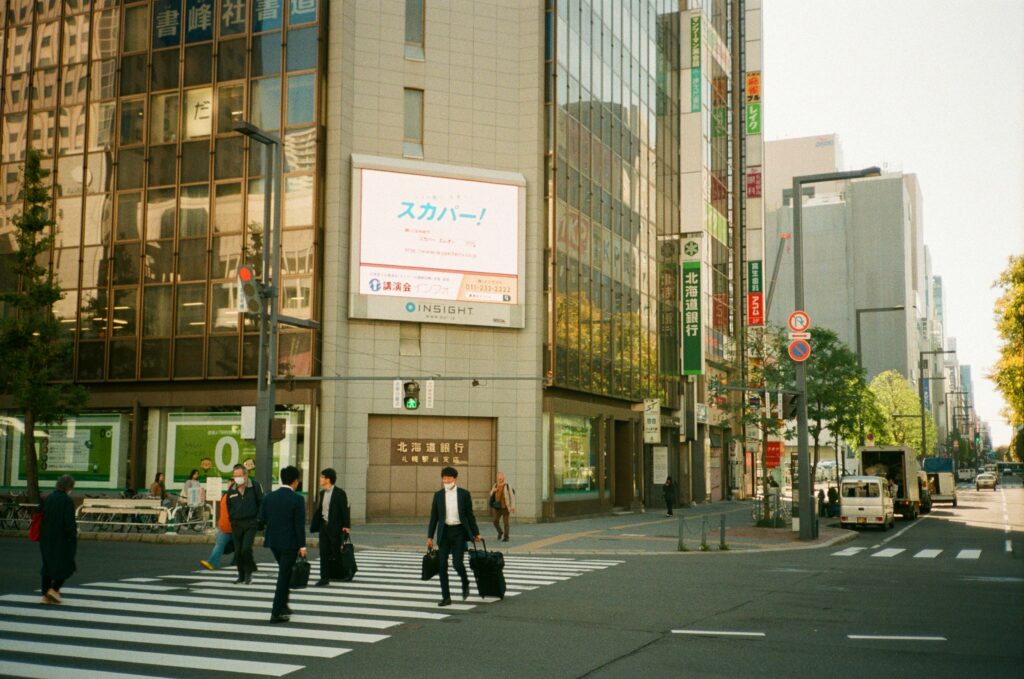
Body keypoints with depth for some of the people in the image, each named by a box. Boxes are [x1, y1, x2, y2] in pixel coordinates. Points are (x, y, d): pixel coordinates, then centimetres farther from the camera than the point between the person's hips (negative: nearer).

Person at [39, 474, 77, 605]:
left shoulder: (49, 498, 4)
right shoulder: (67, 501, -16)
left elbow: (41, 515, 8)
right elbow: (69, 521, -20)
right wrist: (74, 532, -4)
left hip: (47, 539, 6)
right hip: (62, 539, -6)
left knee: (48, 565, 13)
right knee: (67, 565, 11)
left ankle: (45, 595, 10)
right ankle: (54, 589, -1)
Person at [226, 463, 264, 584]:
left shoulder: (255, 485, -4)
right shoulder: (231, 490, 7)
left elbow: (262, 503, 0)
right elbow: (229, 506, 20)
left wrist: (258, 518, -5)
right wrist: (231, 520, 12)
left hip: (250, 523, -4)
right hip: (236, 524, 4)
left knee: (246, 549, -15)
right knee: (238, 551, 5)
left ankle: (248, 572, 4)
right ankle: (241, 575, 18)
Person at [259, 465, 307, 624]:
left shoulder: (269, 497, 1)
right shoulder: (297, 499, -14)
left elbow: (262, 518, 7)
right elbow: (300, 525, -15)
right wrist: (302, 546, -10)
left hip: (273, 541, 6)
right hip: (289, 542, -6)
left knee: (285, 573, 24)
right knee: (284, 576, 2)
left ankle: (282, 605, 29)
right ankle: (276, 613, 3)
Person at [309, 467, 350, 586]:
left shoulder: (339, 493, -10)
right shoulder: (322, 493, 11)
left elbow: (345, 510, -12)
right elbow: (319, 510, 15)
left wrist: (346, 525, -17)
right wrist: (314, 525, 11)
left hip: (335, 527, -6)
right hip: (323, 526, 6)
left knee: (336, 552, 1)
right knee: (324, 553, 2)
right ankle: (324, 578, 5)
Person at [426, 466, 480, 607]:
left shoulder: (464, 494, 0)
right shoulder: (438, 495, 5)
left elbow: (470, 515, 4)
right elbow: (434, 517, 7)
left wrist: (475, 533, 3)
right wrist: (430, 537, 4)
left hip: (459, 532, -2)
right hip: (444, 532, 2)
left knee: (457, 563, -11)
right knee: (442, 565, -1)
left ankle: (465, 583, 21)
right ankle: (446, 597, 8)